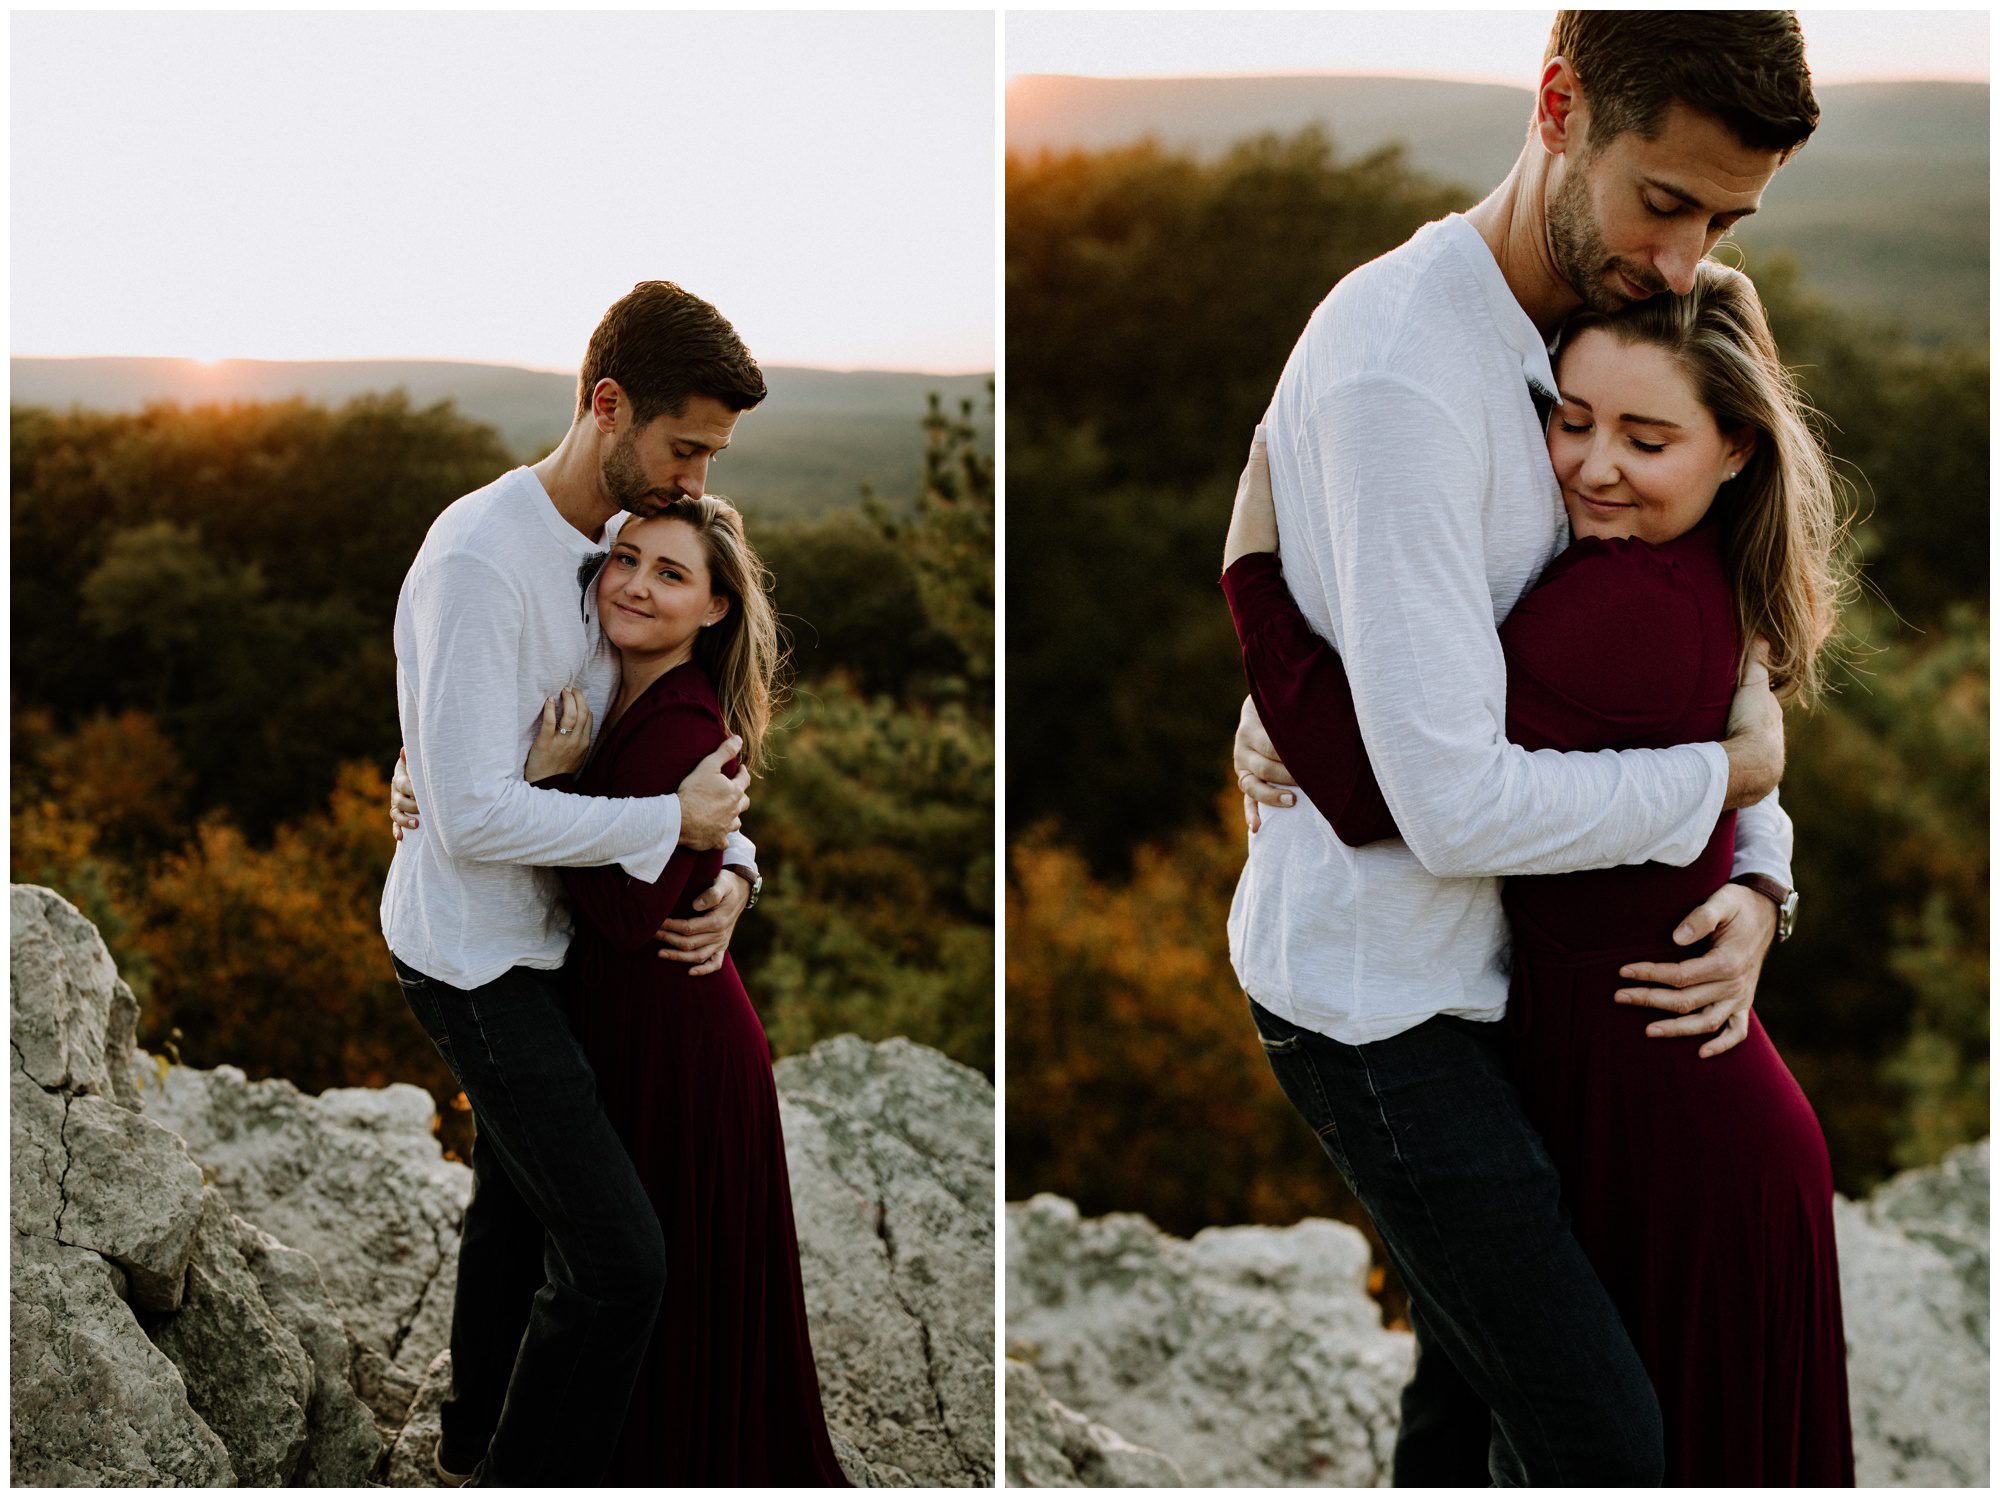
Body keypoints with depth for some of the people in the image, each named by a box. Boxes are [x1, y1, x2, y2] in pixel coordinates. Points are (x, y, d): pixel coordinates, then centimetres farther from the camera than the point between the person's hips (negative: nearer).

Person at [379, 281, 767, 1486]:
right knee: (617, 1258, -13)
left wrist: (729, 856, -8)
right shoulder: (481, 559, -26)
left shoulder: (625, 543, 3)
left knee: (521, 1197, 26)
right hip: (476, 955, -10)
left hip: (544, 936, 10)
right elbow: (477, 817, -29)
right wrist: (671, 822, -23)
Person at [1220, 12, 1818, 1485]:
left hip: (1465, 965, 10)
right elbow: (1459, 805, -29)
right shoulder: (1400, 368, -26)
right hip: (1373, 990, -9)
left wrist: (1759, 888, -9)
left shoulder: (1568, 354, 5)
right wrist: (1736, 770, -14)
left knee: (1477, 1376, 21)